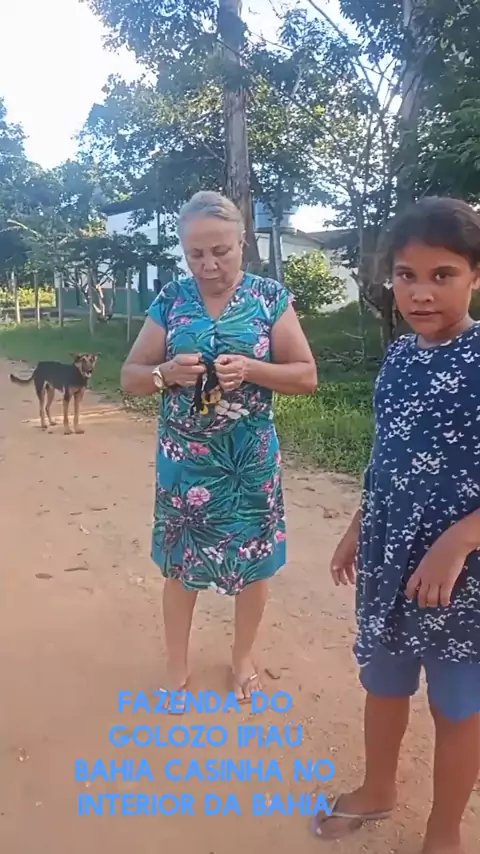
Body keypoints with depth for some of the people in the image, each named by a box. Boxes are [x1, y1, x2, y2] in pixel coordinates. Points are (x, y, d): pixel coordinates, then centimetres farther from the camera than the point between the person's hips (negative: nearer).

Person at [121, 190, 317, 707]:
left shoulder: (271, 298, -4)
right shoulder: (170, 300, -1)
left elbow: (307, 376, -5)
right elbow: (129, 378, 2)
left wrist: (249, 368, -22)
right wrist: (168, 372, -20)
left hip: (251, 459, 0)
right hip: (183, 459, 1)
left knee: (253, 560, 12)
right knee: (179, 562, 12)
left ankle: (242, 659, 38)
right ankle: (176, 670, 33)